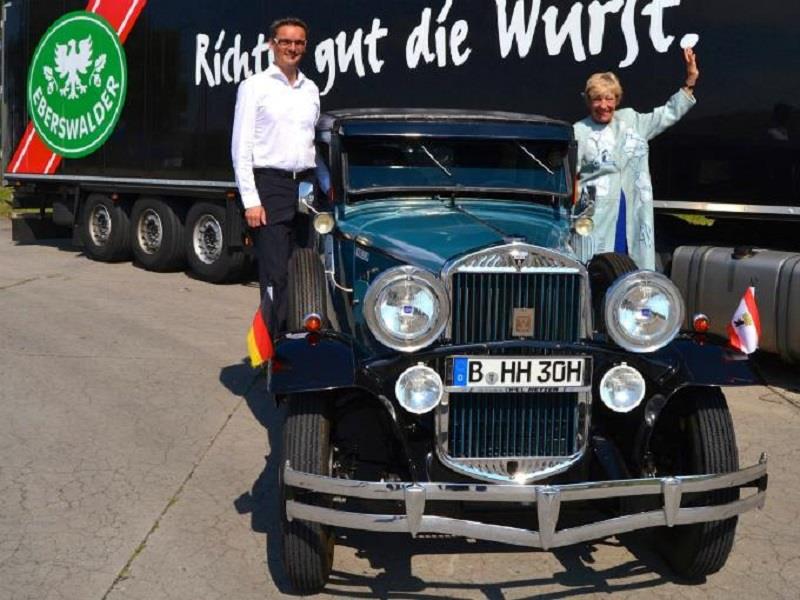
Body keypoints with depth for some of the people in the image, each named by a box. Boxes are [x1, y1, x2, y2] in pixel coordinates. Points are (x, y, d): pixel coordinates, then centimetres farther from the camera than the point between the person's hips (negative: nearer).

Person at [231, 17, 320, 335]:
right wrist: (251, 201, -12)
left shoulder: (311, 90, 16)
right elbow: (241, 147, -4)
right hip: (270, 185, -5)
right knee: (276, 275, -9)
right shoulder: (255, 86, 1)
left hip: (307, 184, 5)